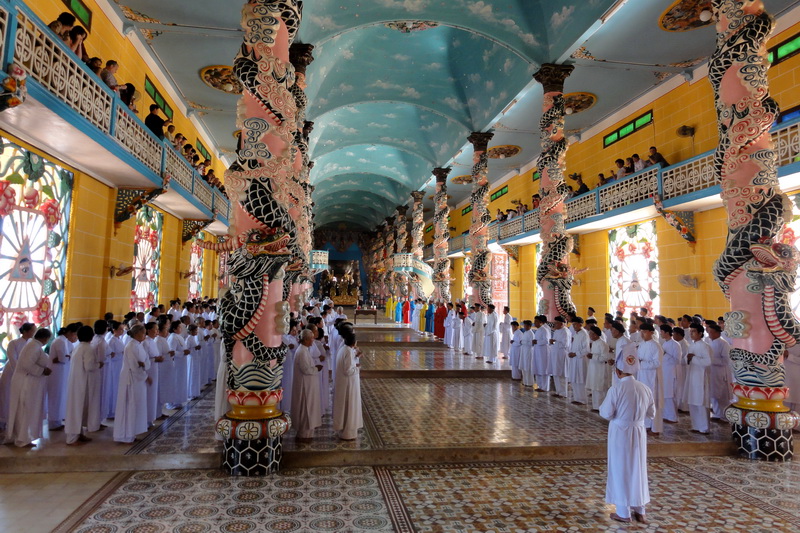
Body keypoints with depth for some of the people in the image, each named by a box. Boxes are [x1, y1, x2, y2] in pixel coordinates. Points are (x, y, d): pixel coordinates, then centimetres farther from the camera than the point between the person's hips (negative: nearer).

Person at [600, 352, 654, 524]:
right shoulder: (645, 389, -3)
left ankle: (624, 513, 17)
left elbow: (606, 414, -15)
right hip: (639, 432, 5)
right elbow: (651, 414, 8)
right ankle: (640, 511, 28)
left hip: (620, 433, -4)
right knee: (638, 470, 17)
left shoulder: (616, 389, -19)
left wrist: (603, 405, 5)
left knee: (621, 471, 8)